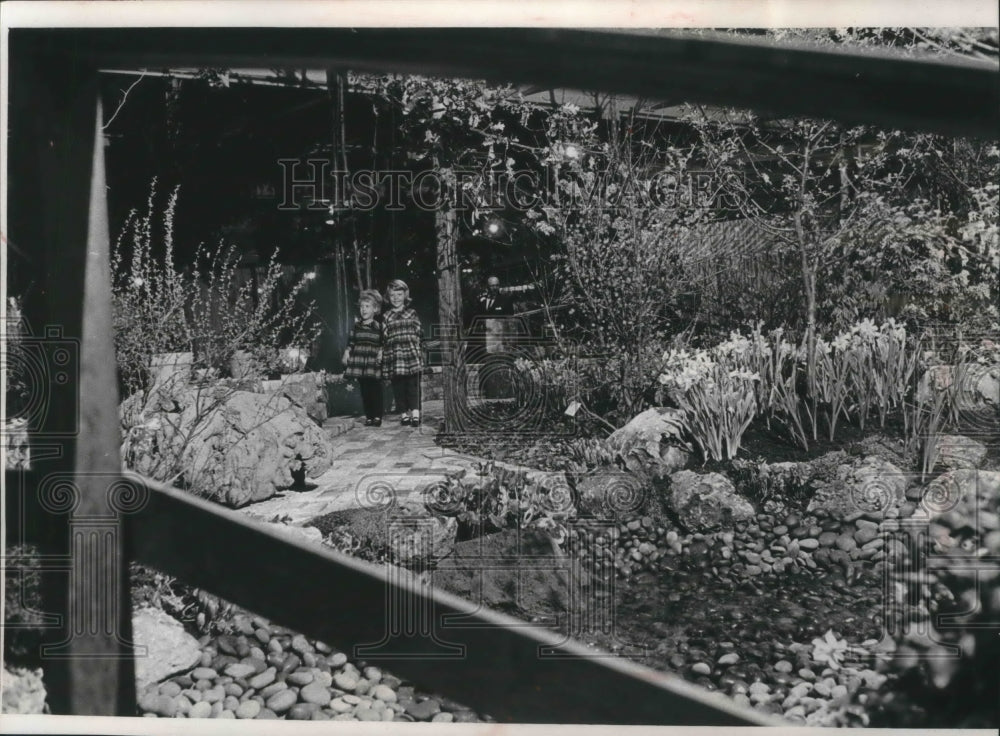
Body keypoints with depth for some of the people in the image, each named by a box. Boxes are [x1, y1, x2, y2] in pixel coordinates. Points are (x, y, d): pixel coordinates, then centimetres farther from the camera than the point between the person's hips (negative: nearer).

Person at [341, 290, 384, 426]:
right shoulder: (357, 326, 7)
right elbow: (350, 343, 10)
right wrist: (346, 354, 0)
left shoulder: (379, 326, 2)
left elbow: (383, 344, 3)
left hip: (373, 364, -2)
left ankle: (377, 417, 5)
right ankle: (368, 417, 10)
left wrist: (381, 352, -13)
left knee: (375, 390, -1)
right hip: (359, 363, 2)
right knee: (364, 391, 5)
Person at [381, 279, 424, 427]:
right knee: (398, 387, 2)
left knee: (413, 385, -6)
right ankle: (404, 414, 10)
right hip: (394, 358, 1)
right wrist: (382, 351, 0)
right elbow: (383, 338, 10)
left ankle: (415, 414, -6)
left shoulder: (412, 313, 10)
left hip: (412, 356, -1)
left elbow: (419, 333, 9)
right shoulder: (386, 317, 11)